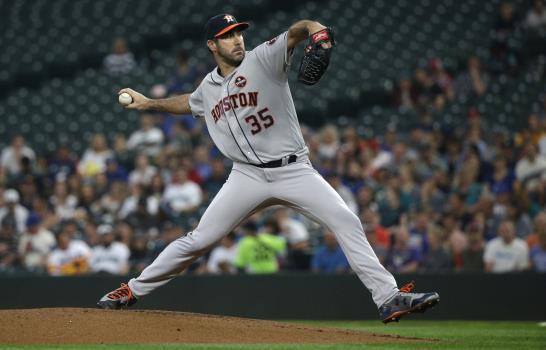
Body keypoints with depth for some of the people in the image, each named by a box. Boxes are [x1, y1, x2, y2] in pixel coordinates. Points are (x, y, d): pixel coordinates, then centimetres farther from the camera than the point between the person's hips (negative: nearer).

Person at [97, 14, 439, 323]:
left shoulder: (263, 59, -4)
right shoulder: (209, 87, 12)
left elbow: (297, 31, -21)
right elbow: (189, 103, 37)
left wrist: (315, 30, -42)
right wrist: (148, 103, 32)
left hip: (294, 170, -3)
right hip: (248, 177, 3)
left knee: (346, 221, -19)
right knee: (198, 240, 1)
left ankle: (388, 298, -19)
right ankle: (134, 289, 15)